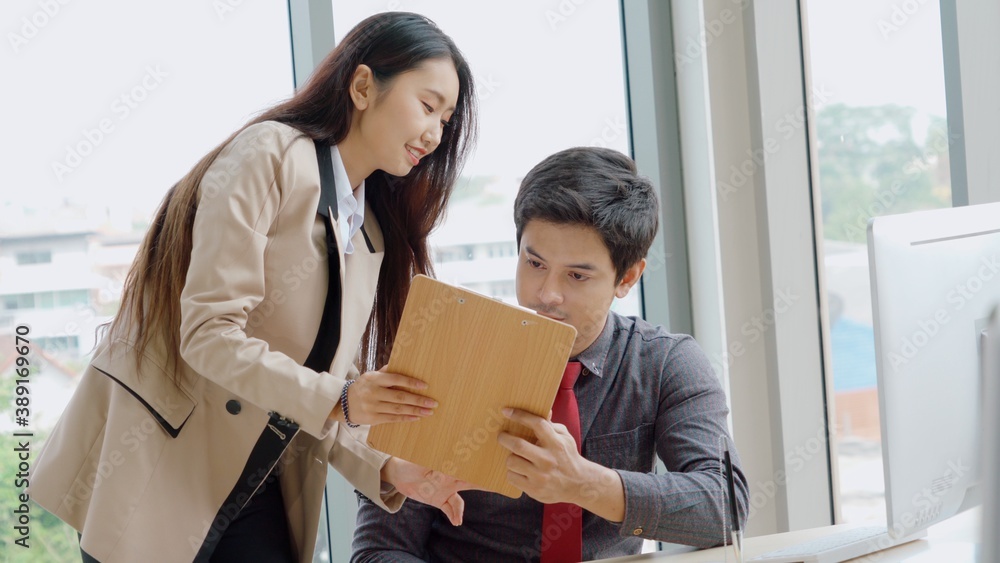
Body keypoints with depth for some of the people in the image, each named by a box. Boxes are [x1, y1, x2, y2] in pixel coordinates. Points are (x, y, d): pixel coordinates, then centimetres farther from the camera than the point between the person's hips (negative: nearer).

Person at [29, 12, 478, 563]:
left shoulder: (375, 233, 12)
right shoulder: (270, 156, -11)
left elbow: (315, 402, 10)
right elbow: (209, 331, -20)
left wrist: (384, 471, -6)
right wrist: (336, 400, -28)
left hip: (252, 489, 7)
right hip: (157, 467, -7)